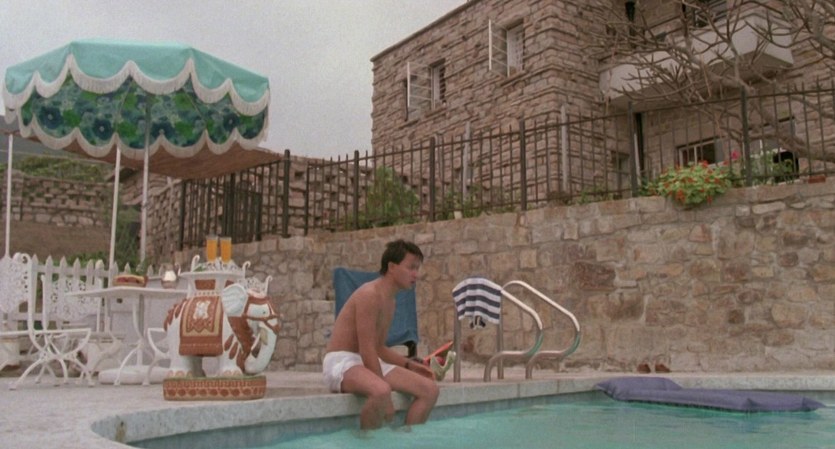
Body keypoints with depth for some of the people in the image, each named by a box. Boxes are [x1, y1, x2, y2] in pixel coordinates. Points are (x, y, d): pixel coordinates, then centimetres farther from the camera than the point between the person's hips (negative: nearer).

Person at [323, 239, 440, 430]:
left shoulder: (390, 301, 14)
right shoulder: (370, 294, -16)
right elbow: (366, 349, -21)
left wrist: (409, 364, 10)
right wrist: (385, 394, -21)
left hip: (369, 363, 9)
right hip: (341, 362, -9)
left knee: (431, 389, -1)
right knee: (381, 392, -40)